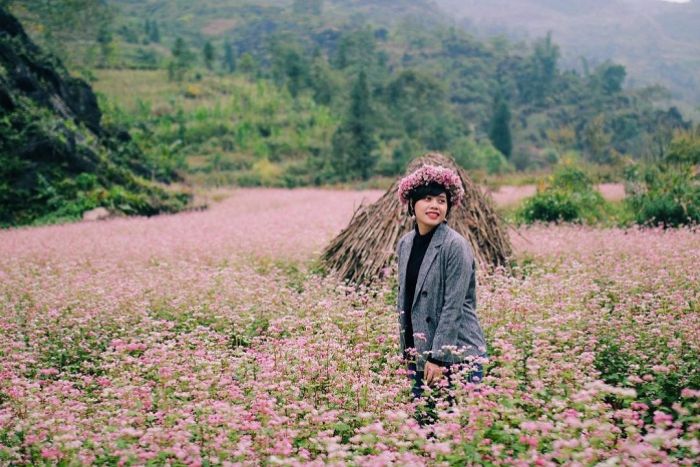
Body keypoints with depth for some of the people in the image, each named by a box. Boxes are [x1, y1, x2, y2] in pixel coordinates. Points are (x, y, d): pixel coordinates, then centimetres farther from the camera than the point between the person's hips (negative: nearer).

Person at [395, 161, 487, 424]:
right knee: (423, 421, 10)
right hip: (418, 353, 6)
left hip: (456, 355, -6)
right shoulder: (405, 244, 8)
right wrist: (406, 351, 14)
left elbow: (453, 306, -15)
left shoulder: (456, 246, -12)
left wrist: (438, 357, -17)